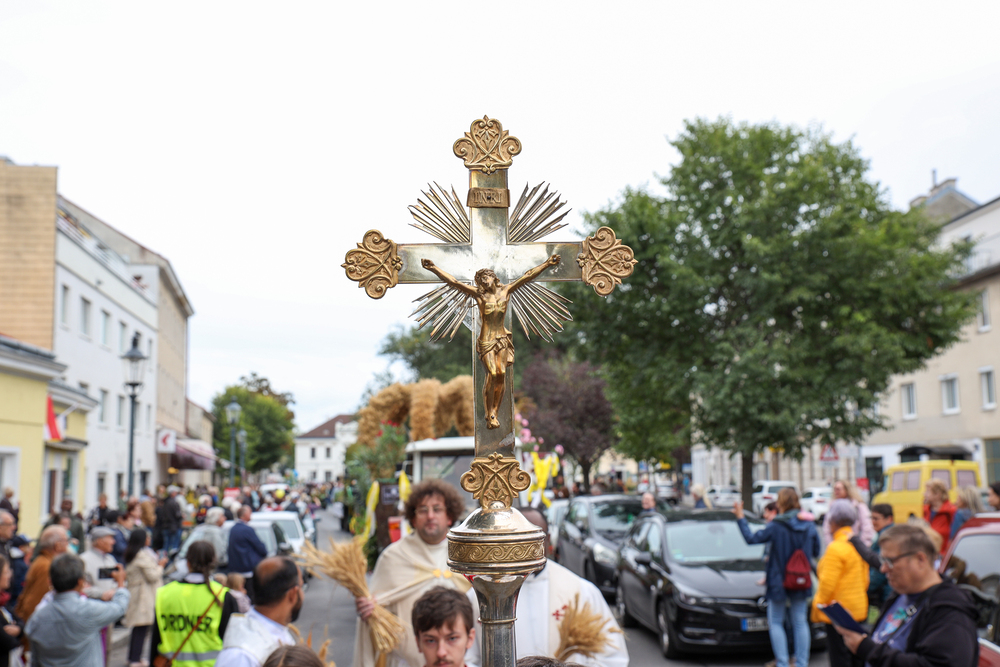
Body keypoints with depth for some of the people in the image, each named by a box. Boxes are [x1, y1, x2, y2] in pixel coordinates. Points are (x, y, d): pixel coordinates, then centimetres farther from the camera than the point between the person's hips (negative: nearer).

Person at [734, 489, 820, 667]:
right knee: (800, 622, 11)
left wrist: (740, 518, -5)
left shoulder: (775, 527, -14)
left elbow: (751, 538, -12)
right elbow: (816, 552, 10)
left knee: (776, 622, 6)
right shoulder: (809, 525, 1)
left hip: (779, 581, -4)